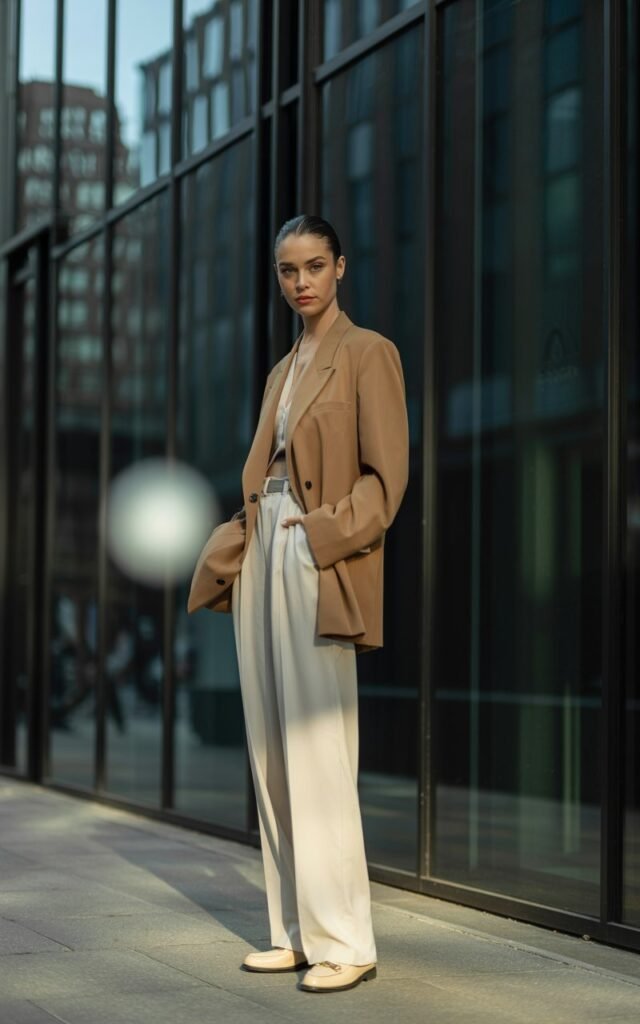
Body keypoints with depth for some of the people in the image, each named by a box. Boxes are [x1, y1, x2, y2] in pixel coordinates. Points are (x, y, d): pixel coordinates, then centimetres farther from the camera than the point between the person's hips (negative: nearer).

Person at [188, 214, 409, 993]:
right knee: (271, 754, 6)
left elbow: (386, 478, -8)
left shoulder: (367, 354, -1)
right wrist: (235, 552, 4)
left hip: (320, 569, -8)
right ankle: (295, 931, 12)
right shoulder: (283, 368, 20)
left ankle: (343, 942, -6)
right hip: (263, 560, 8)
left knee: (318, 757, -10)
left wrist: (321, 535, -18)